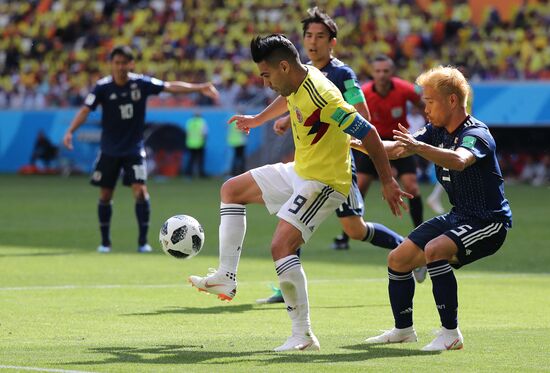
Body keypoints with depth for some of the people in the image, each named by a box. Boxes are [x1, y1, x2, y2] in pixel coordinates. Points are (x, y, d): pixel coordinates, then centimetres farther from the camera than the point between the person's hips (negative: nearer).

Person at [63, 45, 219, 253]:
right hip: (109, 150, 1)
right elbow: (86, 110, -15)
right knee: (105, 195, 5)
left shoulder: (141, 83, -8)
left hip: (134, 148, -1)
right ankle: (105, 242, 18)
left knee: (140, 191, -14)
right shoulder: (103, 87, -10)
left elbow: (171, 87, -7)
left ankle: (143, 242, -6)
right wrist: (70, 131, -29)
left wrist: (200, 88, -14)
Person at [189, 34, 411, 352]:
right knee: (232, 190, 16)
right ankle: (226, 278, 12)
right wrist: (257, 120, 41)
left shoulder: (320, 96, -28)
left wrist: (388, 182, -23)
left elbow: (367, 133, -26)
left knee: (282, 245, -25)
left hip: (324, 182, -11)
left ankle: (303, 335, -22)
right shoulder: (297, 84, 0)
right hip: (299, 172, 11)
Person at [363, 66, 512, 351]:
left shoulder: (475, 134, -21)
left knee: (434, 250, -34)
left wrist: (419, 147, -55)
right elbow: (395, 149, 10)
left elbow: (460, 161, -44)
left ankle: (450, 333, -26)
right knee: (397, 260, 10)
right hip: (458, 216, 9)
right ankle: (403, 329, 30)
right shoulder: (437, 132, 5)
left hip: (489, 221, -9)